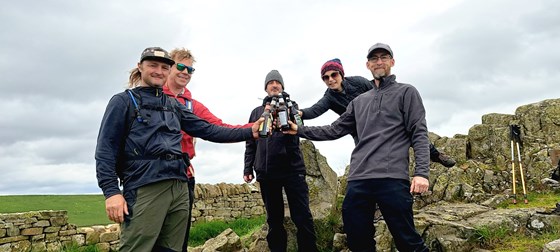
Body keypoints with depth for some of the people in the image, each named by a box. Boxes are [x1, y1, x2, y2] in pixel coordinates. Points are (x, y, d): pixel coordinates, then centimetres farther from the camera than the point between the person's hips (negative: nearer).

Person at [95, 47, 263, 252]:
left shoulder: (174, 105, 21)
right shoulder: (123, 101, 5)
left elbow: (207, 130, 16)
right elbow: (105, 150, -2)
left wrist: (248, 133, 8)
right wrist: (111, 191, -15)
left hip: (179, 189, 6)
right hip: (144, 190, -6)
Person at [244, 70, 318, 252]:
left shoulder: (291, 105, 12)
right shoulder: (257, 111, 18)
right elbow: (250, 143, 17)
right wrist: (248, 168, 7)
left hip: (292, 168, -2)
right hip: (266, 172, 3)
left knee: (302, 217, -5)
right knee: (274, 219, 9)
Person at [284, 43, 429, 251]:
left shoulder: (406, 92, 9)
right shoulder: (359, 101, 23)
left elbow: (419, 134, 0)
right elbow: (335, 130, 21)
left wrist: (421, 172, -12)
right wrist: (299, 130, 14)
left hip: (392, 179, -5)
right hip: (357, 181, 5)